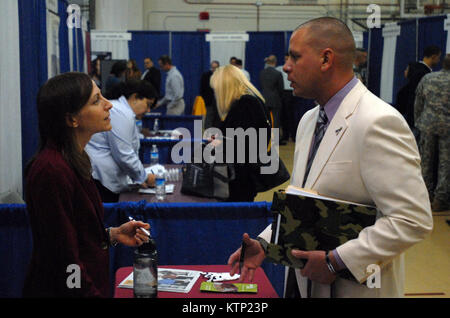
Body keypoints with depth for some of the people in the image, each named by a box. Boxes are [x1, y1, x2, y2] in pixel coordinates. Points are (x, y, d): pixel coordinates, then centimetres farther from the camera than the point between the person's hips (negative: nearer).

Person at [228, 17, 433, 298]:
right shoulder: (309, 121, 10)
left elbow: (414, 219, -23)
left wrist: (337, 260, -23)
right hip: (304, 281, 8)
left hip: (354, 287, -8)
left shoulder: (378, 123, -19)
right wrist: (265, 242, 2)